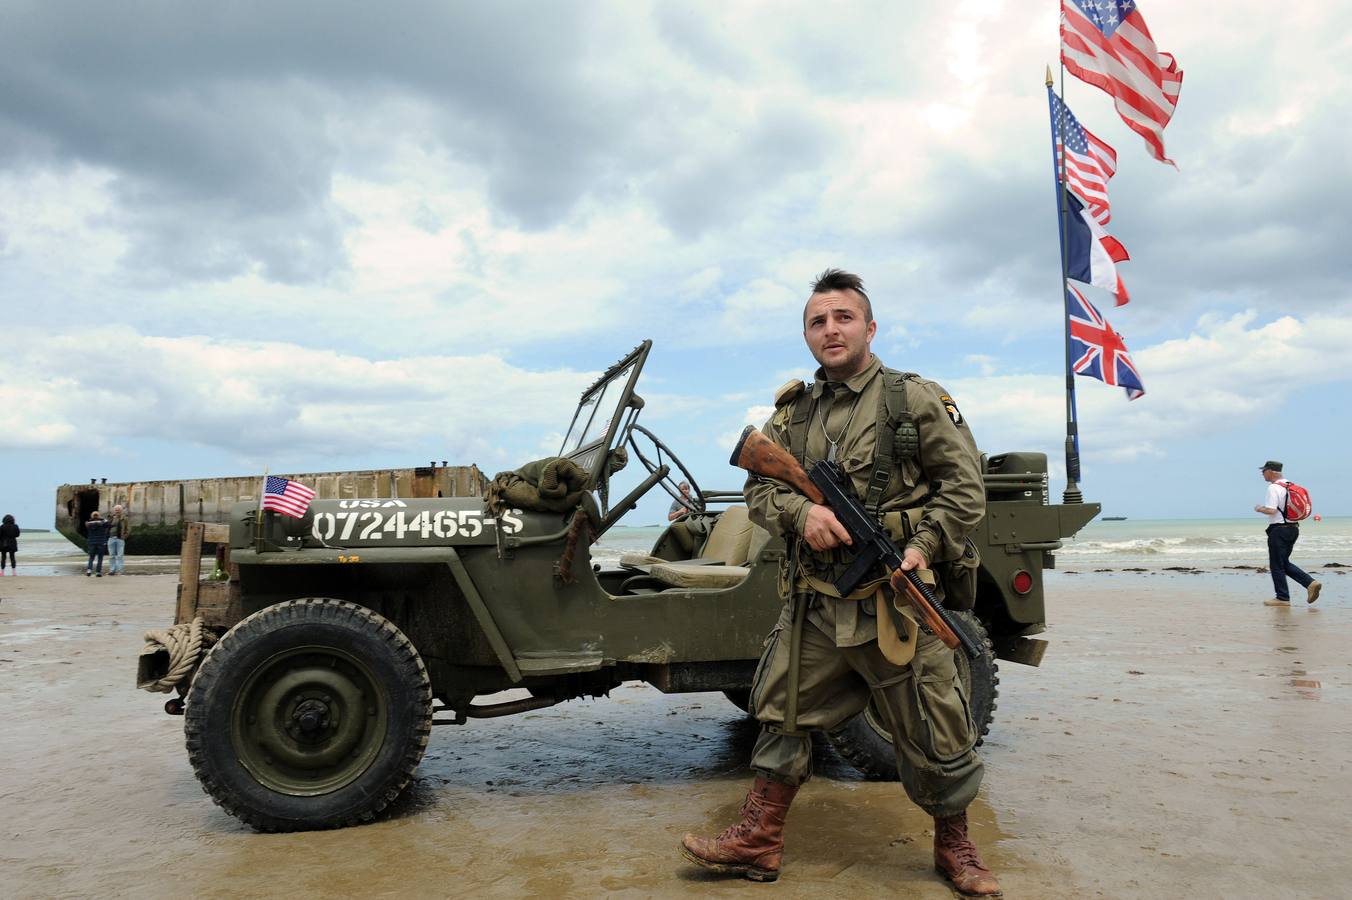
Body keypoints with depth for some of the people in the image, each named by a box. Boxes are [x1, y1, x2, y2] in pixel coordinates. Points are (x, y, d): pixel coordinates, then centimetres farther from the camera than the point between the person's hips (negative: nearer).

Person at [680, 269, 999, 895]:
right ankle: (757, 843, 25)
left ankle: (955, 850, 31)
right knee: (782, 719, 11)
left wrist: (925, 544, -16)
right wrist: (799, 510, -13)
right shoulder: (792, 412, 10)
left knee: (934, 736, 7)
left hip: (894, 603, -3)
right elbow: (758, 487, 8)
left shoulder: (916, 399, -2)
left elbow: (965, 486, -2)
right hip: (812, 606, 4)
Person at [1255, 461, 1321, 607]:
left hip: (1279, 529, -9)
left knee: (1276, 565, 1)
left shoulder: (1273, 488, -16)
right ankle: (1311, 583, 6)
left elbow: (1271, 510, -23)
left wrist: (1259, 509, -4)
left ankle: (1282, 598, 5)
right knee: (1284, 563, 18)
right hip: (1293, 528, 9)